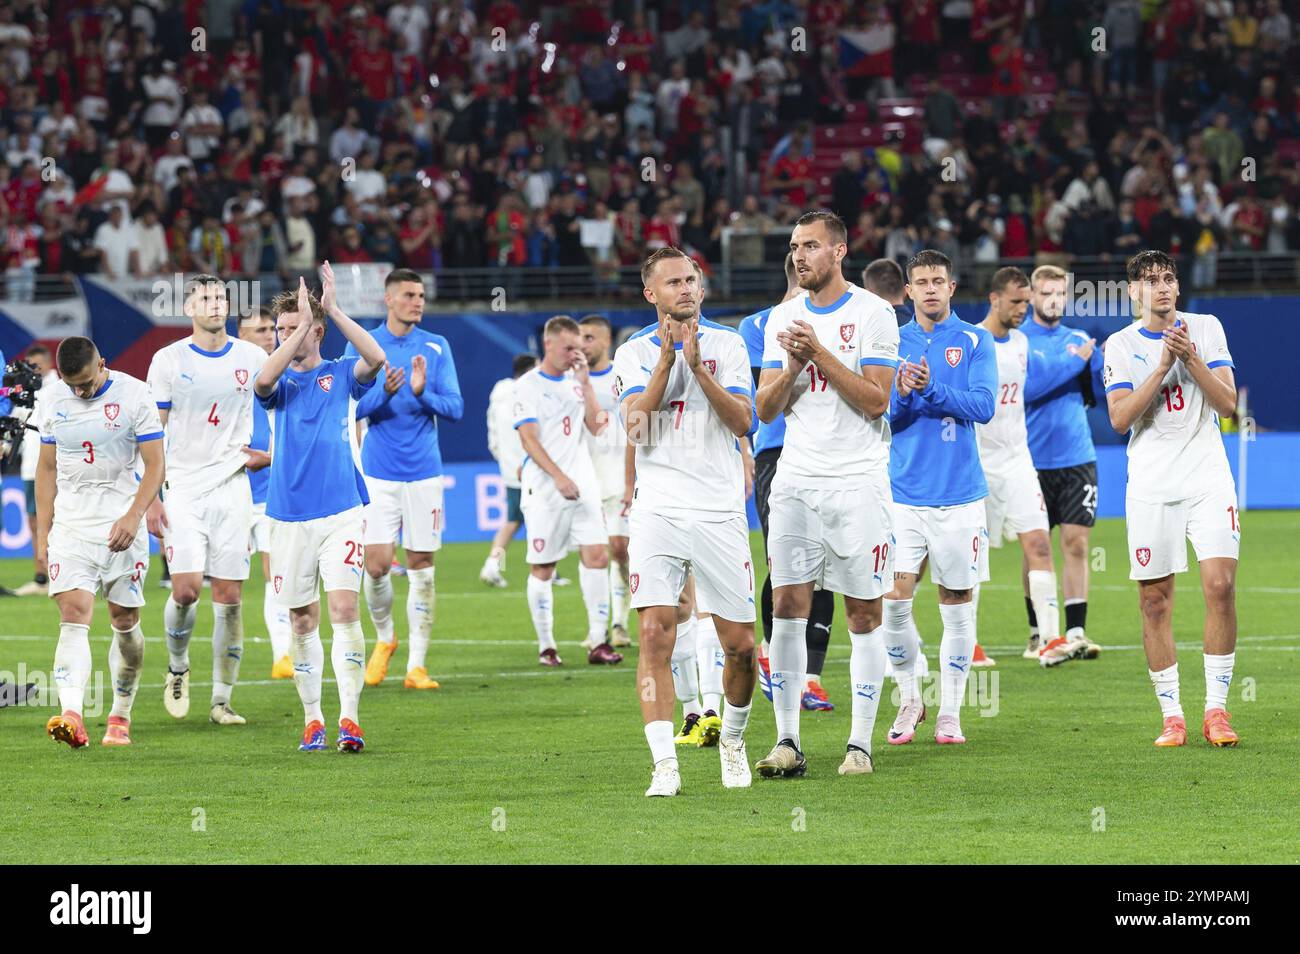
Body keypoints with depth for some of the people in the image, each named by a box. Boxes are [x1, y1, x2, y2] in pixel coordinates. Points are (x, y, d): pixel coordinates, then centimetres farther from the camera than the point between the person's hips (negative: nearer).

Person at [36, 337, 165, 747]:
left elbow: (154, 465, -7)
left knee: (125, 621, 5)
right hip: (70, 525, 1)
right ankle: (71, 717, -29)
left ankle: (120, 716, 22)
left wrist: (133, 516, -21)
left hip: (121, 527, -1)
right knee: (74, 614, -15)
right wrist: (42, 533, 9)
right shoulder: (51, 400, 5)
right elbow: (47, 468, 13)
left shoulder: (134, 396, -6)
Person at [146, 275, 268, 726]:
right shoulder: (168, 360, 1)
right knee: (186, 589, -14)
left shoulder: (252, 358, 5)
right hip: (183, 490, -2)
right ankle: (178, 667, 14)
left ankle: (222, 700, 7)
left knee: (230, 597, -1)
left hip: (231, 487, 2)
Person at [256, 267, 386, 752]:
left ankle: (349, 718, -14)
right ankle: (313, 721, 15)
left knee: (344, 609, -13)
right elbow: (263, 381, -18)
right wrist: (302, 324, -18)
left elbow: (376, 359, -16)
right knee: (302, 621, 6)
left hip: (341, 514, -2)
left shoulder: (341, 374, 5)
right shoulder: (281, 380, 7)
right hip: (290, 518, 2)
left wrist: (333, 311, -18)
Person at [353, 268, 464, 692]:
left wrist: (421, 393, -18)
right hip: (378, 472, -1)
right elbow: (351, 408, -3)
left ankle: (417, 664, 6)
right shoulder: (362, 346, 2)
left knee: (421, 566, 0)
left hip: (424, 472, 1)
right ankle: (384, 638, 20)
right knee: (377, 564, -8)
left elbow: (455, 408, 0)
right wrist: (384, 392, -21)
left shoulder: (436, 347, 4)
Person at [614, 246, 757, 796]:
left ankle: (732, 740, 29)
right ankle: (664, 765, -15)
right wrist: (665, 361, -14)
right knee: (656, 635, -14)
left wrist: (698, 366, -13)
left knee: (740, 645, 2)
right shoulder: (634, 353, 7)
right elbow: (636, 428, -8)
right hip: (658, 511, -1)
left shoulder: (727, 344, 8)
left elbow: (742, 422, -4)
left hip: (720, 511, 1)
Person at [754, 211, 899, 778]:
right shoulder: (783, 319, 12)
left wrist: (821, 353, -15)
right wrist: (793, 366, -10)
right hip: (796, 482, 4)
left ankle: (860, 743, 4)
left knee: (863, 615, -1)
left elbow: (876, 400, -10)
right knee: (787, 609, -3)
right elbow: (765, 410, 8)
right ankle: (787, 742, 0)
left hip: (858, 482, -4)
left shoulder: (872, 314, -2)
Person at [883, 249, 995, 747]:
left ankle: (950, 711, 11)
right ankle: (909, 700, 10)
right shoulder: (891, 344, 8)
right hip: (903, 494, 1)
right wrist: (900, 395, -15)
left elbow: (983, 406, -8)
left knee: (957, 602, 2)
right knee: (894, 599, -9)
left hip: (960, 494, -1)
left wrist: (932, 389, -20)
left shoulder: (974, 341, 3)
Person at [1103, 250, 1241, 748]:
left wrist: (1192, 359, -15)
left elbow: (1227, 403, -2)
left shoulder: (1206, 329, 6)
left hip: (1207, 478, 0)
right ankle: (1171, 715, 7)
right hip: (1151, 487, 0)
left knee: (1220, 585, -12)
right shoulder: (1121, 345, 4)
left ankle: (1216, 710, -6)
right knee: (1155, 600, -1)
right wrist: (1162, 366, -16)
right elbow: (1120, 418, -8)